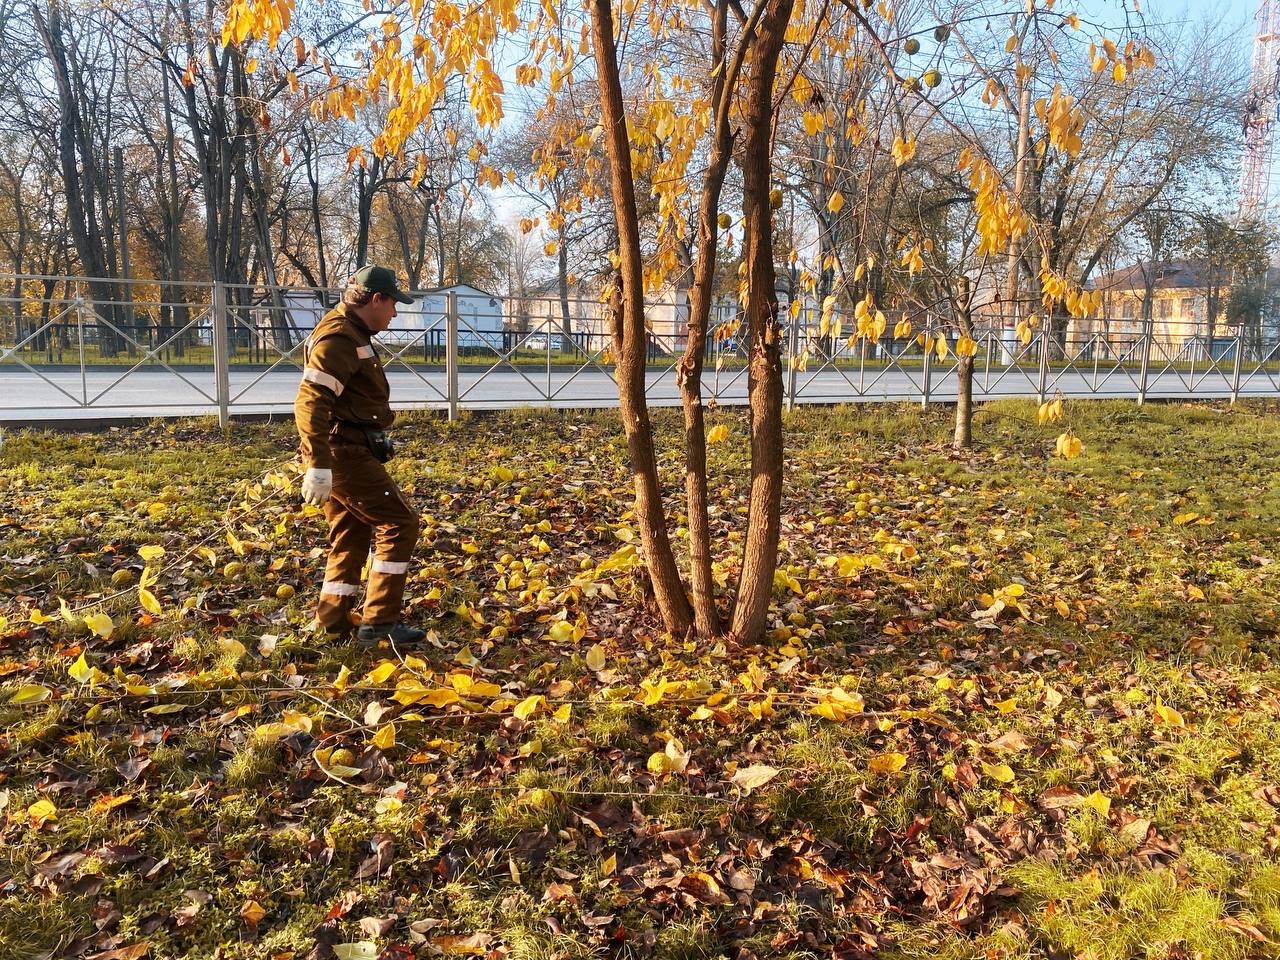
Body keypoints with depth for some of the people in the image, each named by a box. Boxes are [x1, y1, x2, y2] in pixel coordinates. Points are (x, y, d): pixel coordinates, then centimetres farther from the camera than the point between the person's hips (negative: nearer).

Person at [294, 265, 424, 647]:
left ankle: (332, 623, 22)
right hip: (344, 454, -11)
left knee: (352, 536, 16)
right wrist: (318, 467, -30)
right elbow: (310, 403, -25)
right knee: (399, 523, -7)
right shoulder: (339, 338, -16)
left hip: (346, 452, 11)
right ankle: (378, 622, -4)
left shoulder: (351, 334, 19)